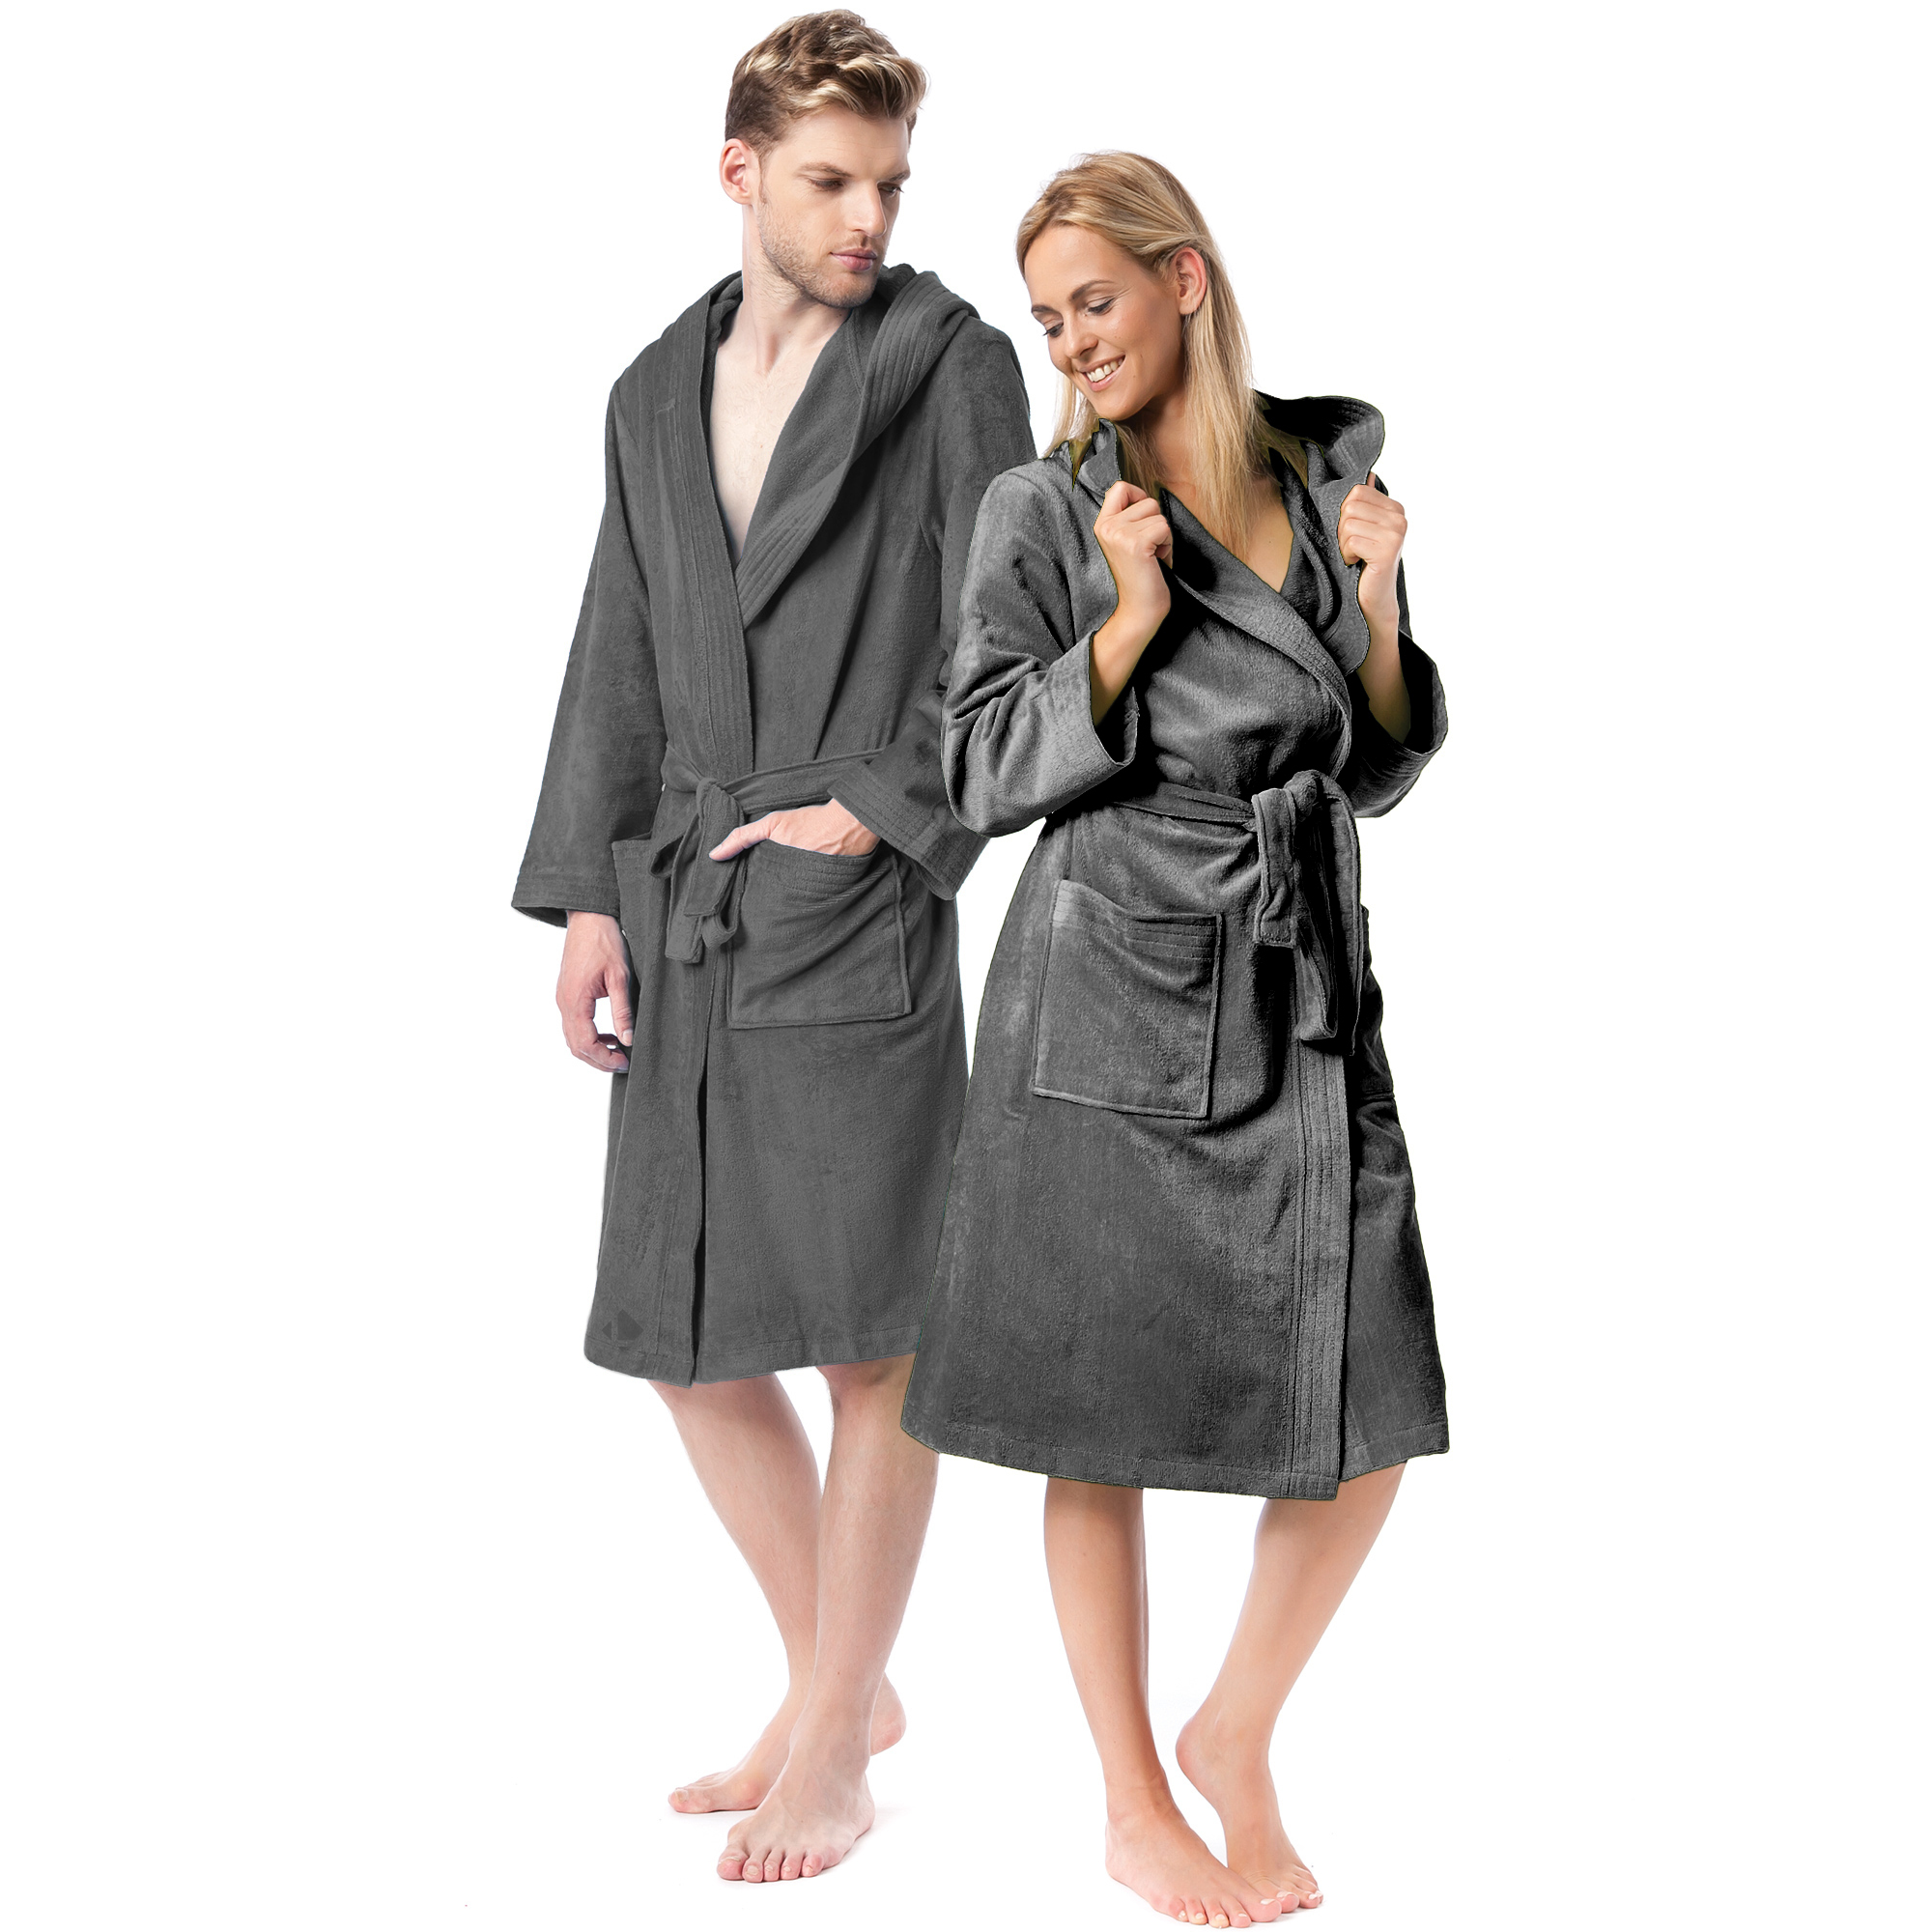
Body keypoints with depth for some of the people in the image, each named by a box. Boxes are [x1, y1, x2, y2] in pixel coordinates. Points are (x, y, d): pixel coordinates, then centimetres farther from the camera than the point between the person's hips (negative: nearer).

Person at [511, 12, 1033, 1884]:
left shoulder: (953, 363, 0)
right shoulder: (657, 395, 16)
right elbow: (620, 663, 15)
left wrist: (875, 812, -13)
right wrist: (586, 899, 7)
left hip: (861, 917, -6)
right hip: (688, 934, 6)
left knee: (871, 1344, 0)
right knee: (688, 1348, 9)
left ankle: (834, 1746, 14)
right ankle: (836, 1686, 27)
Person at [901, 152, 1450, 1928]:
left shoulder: (1333, 484, 8)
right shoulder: (1039, 514, -2)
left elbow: (1379, 771, 11)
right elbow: (988, 777, -5)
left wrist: (1380, 608, -5)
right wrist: (1131, 625, -16)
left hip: (1306, 999, 4)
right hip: (1112, 1001, -3)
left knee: (1370, 1425, 1)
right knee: (1105, 1429, 4)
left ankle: (1236, 1736, 25)